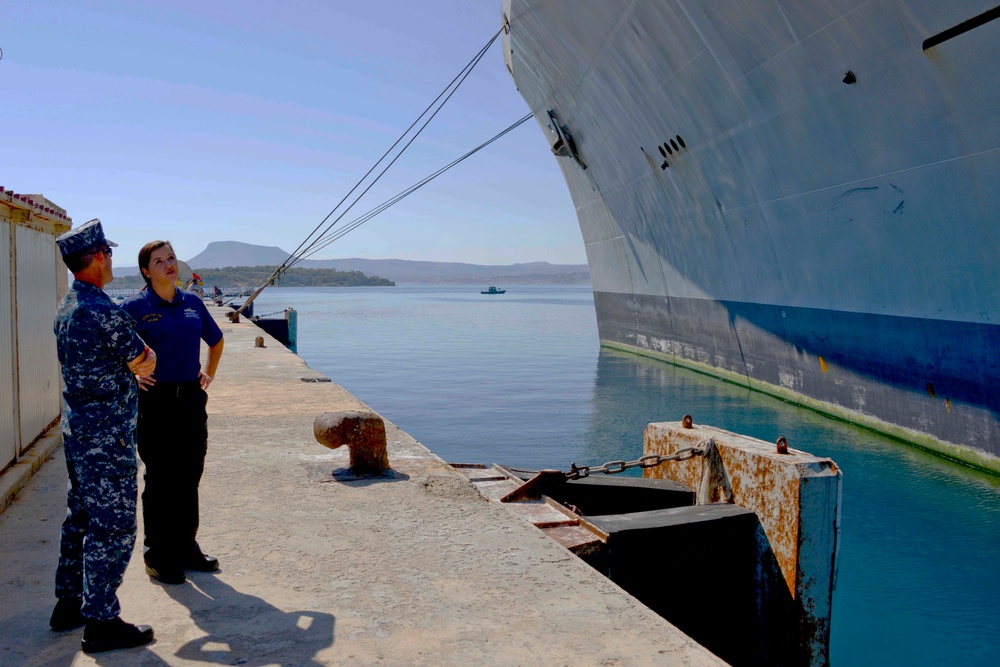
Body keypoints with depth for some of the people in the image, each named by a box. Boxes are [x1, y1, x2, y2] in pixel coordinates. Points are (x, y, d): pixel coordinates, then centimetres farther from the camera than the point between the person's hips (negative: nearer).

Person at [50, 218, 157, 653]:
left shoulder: (66, 308, 11)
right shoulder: (103, 312, -21)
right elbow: (145, 363, -11)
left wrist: (134, 364, 9)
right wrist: (143, 356, 9)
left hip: (77, 431, 10)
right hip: (107, 437, -10)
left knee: (81, 517, 19)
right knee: (113, 527, -2)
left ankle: (69, 604, 29)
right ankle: (101, 622, 5)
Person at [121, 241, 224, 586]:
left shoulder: (192, 302, 9)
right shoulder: (135, 307, -6)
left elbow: (216, 341, 23)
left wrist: (208, 375, 15)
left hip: (191, 398, 5)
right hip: (155, 401, -5)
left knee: (189, 476, 12)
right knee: (160, 480, 2)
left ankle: (187, 547, 25)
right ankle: (158, 555, 14)